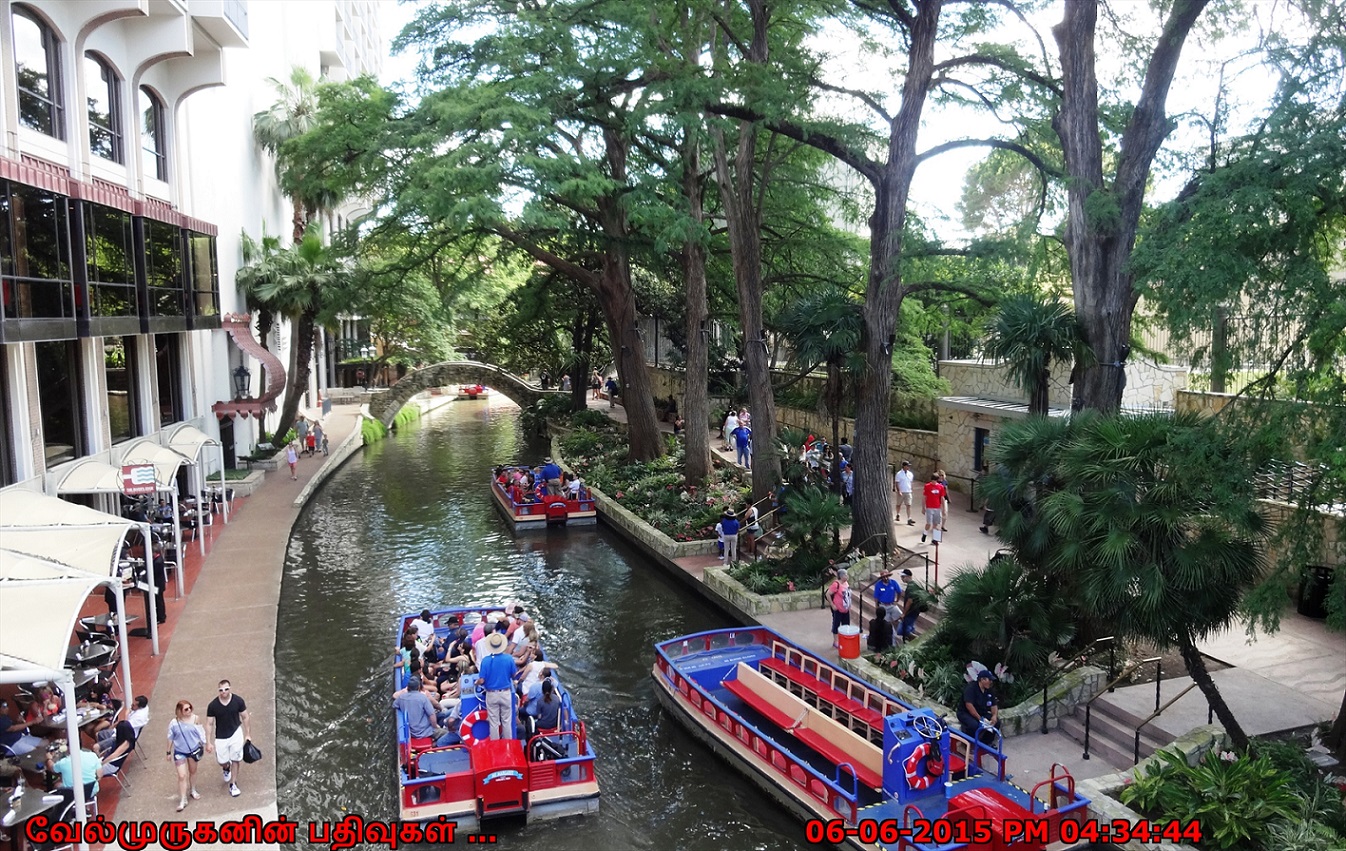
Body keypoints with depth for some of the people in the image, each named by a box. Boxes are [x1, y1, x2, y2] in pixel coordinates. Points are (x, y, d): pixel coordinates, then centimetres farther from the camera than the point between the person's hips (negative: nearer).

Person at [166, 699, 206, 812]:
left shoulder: (195, 719, -13)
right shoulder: (174, 723, -15)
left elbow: (201, 732, -4)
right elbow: (170, 738, -3)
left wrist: (205, 745, -2)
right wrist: (169, 752, 4)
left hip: (194, 749, 2)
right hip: (180, 752, -1)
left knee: (192, 771, 21)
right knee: (182, 776, -5)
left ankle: (193, 791, 43)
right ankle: (182, 801, 5)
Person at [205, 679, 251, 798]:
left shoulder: (238, 701, -13)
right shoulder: (213, 705, -15)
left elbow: (245, 717, -1)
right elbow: (209, 724, -7)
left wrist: (248, 734, 0)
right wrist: (208, 742, -9)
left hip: (236, 734, 0)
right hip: (220, 737, 0)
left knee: (236, 760, 4)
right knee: (222, 762, 9)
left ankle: (233, 785, 21)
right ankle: (226, 768, 47)